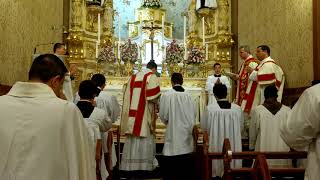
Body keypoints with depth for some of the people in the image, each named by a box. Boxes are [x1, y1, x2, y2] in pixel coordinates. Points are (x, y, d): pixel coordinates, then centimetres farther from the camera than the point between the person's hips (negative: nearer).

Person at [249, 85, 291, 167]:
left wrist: (252, 147, 18)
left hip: (264, 151, -1)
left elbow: (253, 133, 4)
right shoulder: (287, 110, -2)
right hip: (283, 151, 1)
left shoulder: (257, 110, -5)